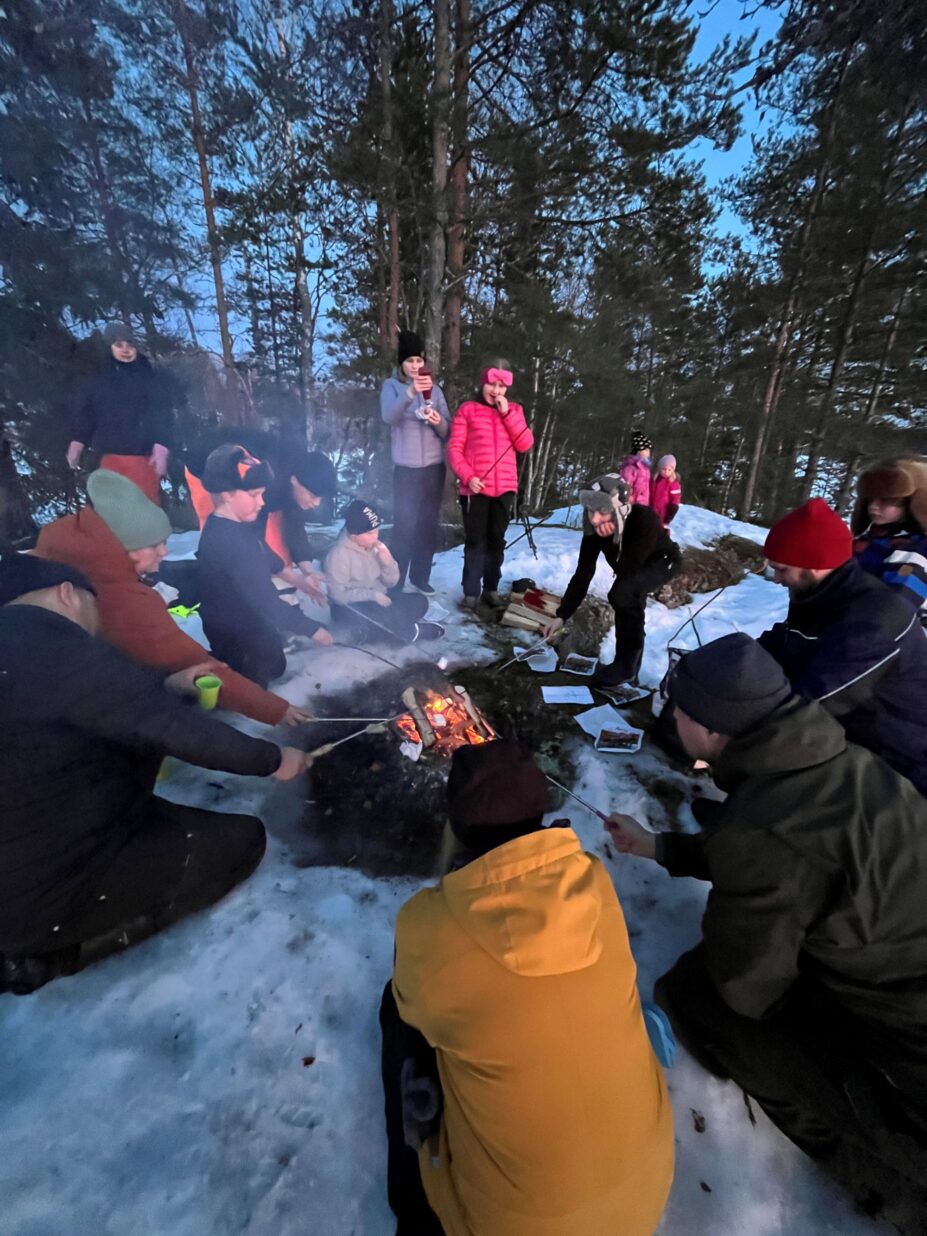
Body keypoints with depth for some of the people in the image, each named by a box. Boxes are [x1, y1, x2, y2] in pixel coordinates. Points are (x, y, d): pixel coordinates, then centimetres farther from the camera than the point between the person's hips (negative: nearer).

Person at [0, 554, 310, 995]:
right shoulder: (46, 642, -24)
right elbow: (169, 725, -23)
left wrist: (171, 685, 13)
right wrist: (271, 759, -12)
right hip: (49, 889, -9)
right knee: (242, 840, -4)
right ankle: (53, 952, 2)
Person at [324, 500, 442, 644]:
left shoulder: (374, 546, 4)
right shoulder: (339, 554, -16)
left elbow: (391, 583, 6)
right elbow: (338, 595, -22)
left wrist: (388, 563, -14)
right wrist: (372, 595, -28)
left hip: (379, 600, 7)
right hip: (351, 610, -7)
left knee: (419, 602, -9)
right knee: (389, 612, -34)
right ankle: (411, 632, -8)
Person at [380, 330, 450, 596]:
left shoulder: (435, 389, 11)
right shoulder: (392, 386, 1)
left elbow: (447, 431, 6)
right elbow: (388, 416, -20)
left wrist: (439, 421, -16)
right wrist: (410, 392, -35)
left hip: (434, 467, 4)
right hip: (406, 468, -4)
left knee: (429, 525, 7)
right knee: (404, 526, -9)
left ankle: (420, 577, 19)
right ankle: (396, 583, 0)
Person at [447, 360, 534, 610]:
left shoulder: (513, 410, 13)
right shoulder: (467, 409, 3)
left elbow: (525, 445, 0)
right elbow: (454, 448, -2)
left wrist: (508, 413, -6)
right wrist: (467, 476, -16)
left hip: (505, 487, 3)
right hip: (475, 488, -3)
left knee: (497, 540, 9)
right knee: (475, 541, -1)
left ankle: (491, 587, 19)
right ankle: (471, 591, 6)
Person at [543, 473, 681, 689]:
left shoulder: (645, 519, -39)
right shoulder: (594, 530, -25)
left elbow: (627, 568, -34)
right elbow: (582, 575, -23)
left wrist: (613, 534, -31)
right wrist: (562, 615, -28)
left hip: (663, 560, -6)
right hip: (632, 564, 6)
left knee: (623, 594, -27)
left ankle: (626, 666, -11)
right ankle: (630, 663, 36)